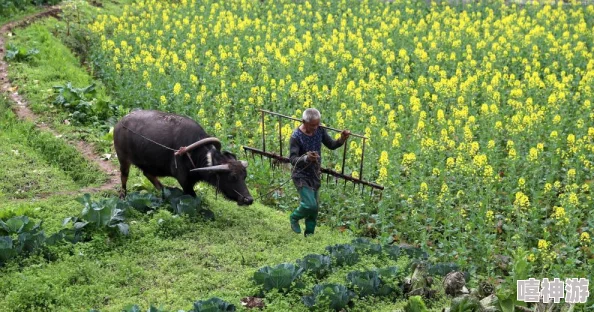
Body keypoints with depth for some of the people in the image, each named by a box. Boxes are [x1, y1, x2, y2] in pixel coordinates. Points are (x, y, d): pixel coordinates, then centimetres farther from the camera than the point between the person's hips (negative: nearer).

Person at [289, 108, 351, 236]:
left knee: (315, 207, 12)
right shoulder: (296, 137, -22)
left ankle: (309, 233, 31)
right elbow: (293, 159, -26)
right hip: (301, 176, -6)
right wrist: (306, 158, -47)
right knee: (310, 205, -16)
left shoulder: (319, 130, -6)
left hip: (315, 175, 6)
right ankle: (294, 218, 15)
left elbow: (331, 145, 2)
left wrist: (342, 139, -19)